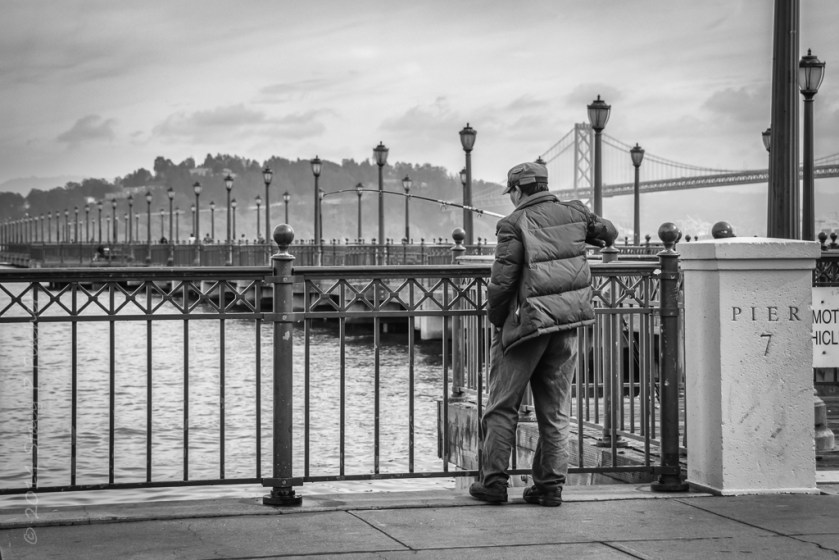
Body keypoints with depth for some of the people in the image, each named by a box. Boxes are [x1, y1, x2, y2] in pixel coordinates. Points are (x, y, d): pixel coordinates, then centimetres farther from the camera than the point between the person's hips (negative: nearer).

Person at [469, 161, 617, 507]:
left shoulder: (515, 224, -9)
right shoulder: (574, 213, 6)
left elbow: (502, 281, -13)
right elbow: (609, 233, 25)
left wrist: (495, 320, 1)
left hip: (526, 322, -5)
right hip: (567, 322, 5)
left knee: (502, 407, 6)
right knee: (555, 410, 10)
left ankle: (494, 482, 6)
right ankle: (550, 486, 9)